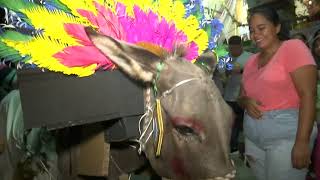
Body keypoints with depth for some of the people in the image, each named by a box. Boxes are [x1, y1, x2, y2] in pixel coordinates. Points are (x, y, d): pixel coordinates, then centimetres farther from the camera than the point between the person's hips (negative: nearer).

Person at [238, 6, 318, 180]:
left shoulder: (293, 47, -6)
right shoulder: (251, 61, 12)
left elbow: (308, 95, -14)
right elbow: (242, 95, 18)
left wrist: (302, 142, -20)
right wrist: (246, 102, -6)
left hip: (286, 135, -6)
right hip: (253, 136, 6)